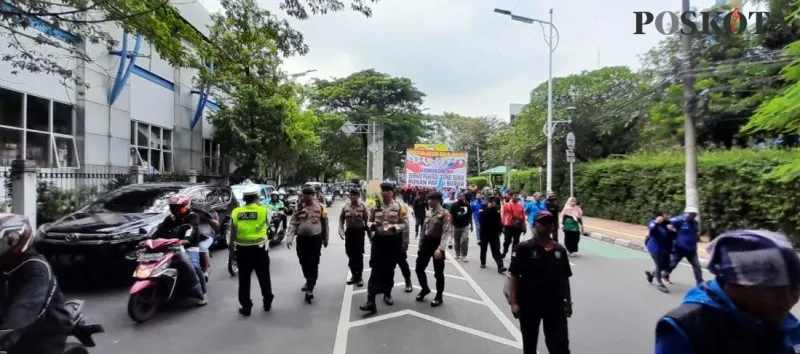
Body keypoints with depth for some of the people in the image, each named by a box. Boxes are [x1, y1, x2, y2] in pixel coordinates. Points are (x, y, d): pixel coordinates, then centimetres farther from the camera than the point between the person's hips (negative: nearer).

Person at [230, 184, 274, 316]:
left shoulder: (235, 212, -3)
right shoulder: (263, 210, -10)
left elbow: (233, 234, 2)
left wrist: (232, 247, 15)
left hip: (242, 250, 2)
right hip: (259, 249, -1)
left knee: (244, 280, 12)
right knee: (264, 277, 15)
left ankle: (245, 307, 18)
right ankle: (267, 302, 27)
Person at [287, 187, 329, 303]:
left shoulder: (320, 207, -2)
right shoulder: (299, 207, 4)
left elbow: (325, 224, 5)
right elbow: (293, 223, 1)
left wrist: (325, 239, 9)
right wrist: (289, 237, -11)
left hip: (315, 238, -4)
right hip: (301, 238, 4)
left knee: (313, 264, -4)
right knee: (304, 263, 16)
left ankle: (310, 289, -3)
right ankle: (308, 281, 38)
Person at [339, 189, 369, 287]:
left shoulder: (363, 207, -4)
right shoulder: (345, 207, 4)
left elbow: (367, 220, -3)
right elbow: (341, 219, 9)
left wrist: (370, 234, -6)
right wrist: (341, 230, -5)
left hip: (359, 232, -3)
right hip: (349, 232, 3)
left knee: (359, 255, 0)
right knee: (351, 255, 11)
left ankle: (359, 276, 12)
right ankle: (353, 275, 25)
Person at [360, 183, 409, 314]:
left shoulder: (399, 207, -4)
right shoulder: (375, 206, 4)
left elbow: (405, 224, -5)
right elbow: (370, 222, 12)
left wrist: (395, 227, -24)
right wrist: (372, 225, -12)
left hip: (393, 241, 0)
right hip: (379, 240, 1)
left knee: (389, 269, 13)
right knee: (376, 270, -7)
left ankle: (387, 294, 33)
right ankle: (371, 301, -10)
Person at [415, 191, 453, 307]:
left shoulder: (445, 214, -12)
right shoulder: (430, 212, 11)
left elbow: (447, 233, -19)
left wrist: (440, 248, -28)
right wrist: (421, 244, 16)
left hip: (437, 243, -7)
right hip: (426, 242, 7)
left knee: (438, 272, 4)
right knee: (419, 268, 11)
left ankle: (439, 296, 21)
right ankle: (425, 289, 34)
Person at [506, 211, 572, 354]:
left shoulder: (560, 250, 1)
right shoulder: (523, 248, -12)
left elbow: (564, 279, 9)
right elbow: (514, 276, -13)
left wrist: (568, 302, 12)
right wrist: (513, 302, -17)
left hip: (555, 304, 3)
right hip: (529, 304, -3)